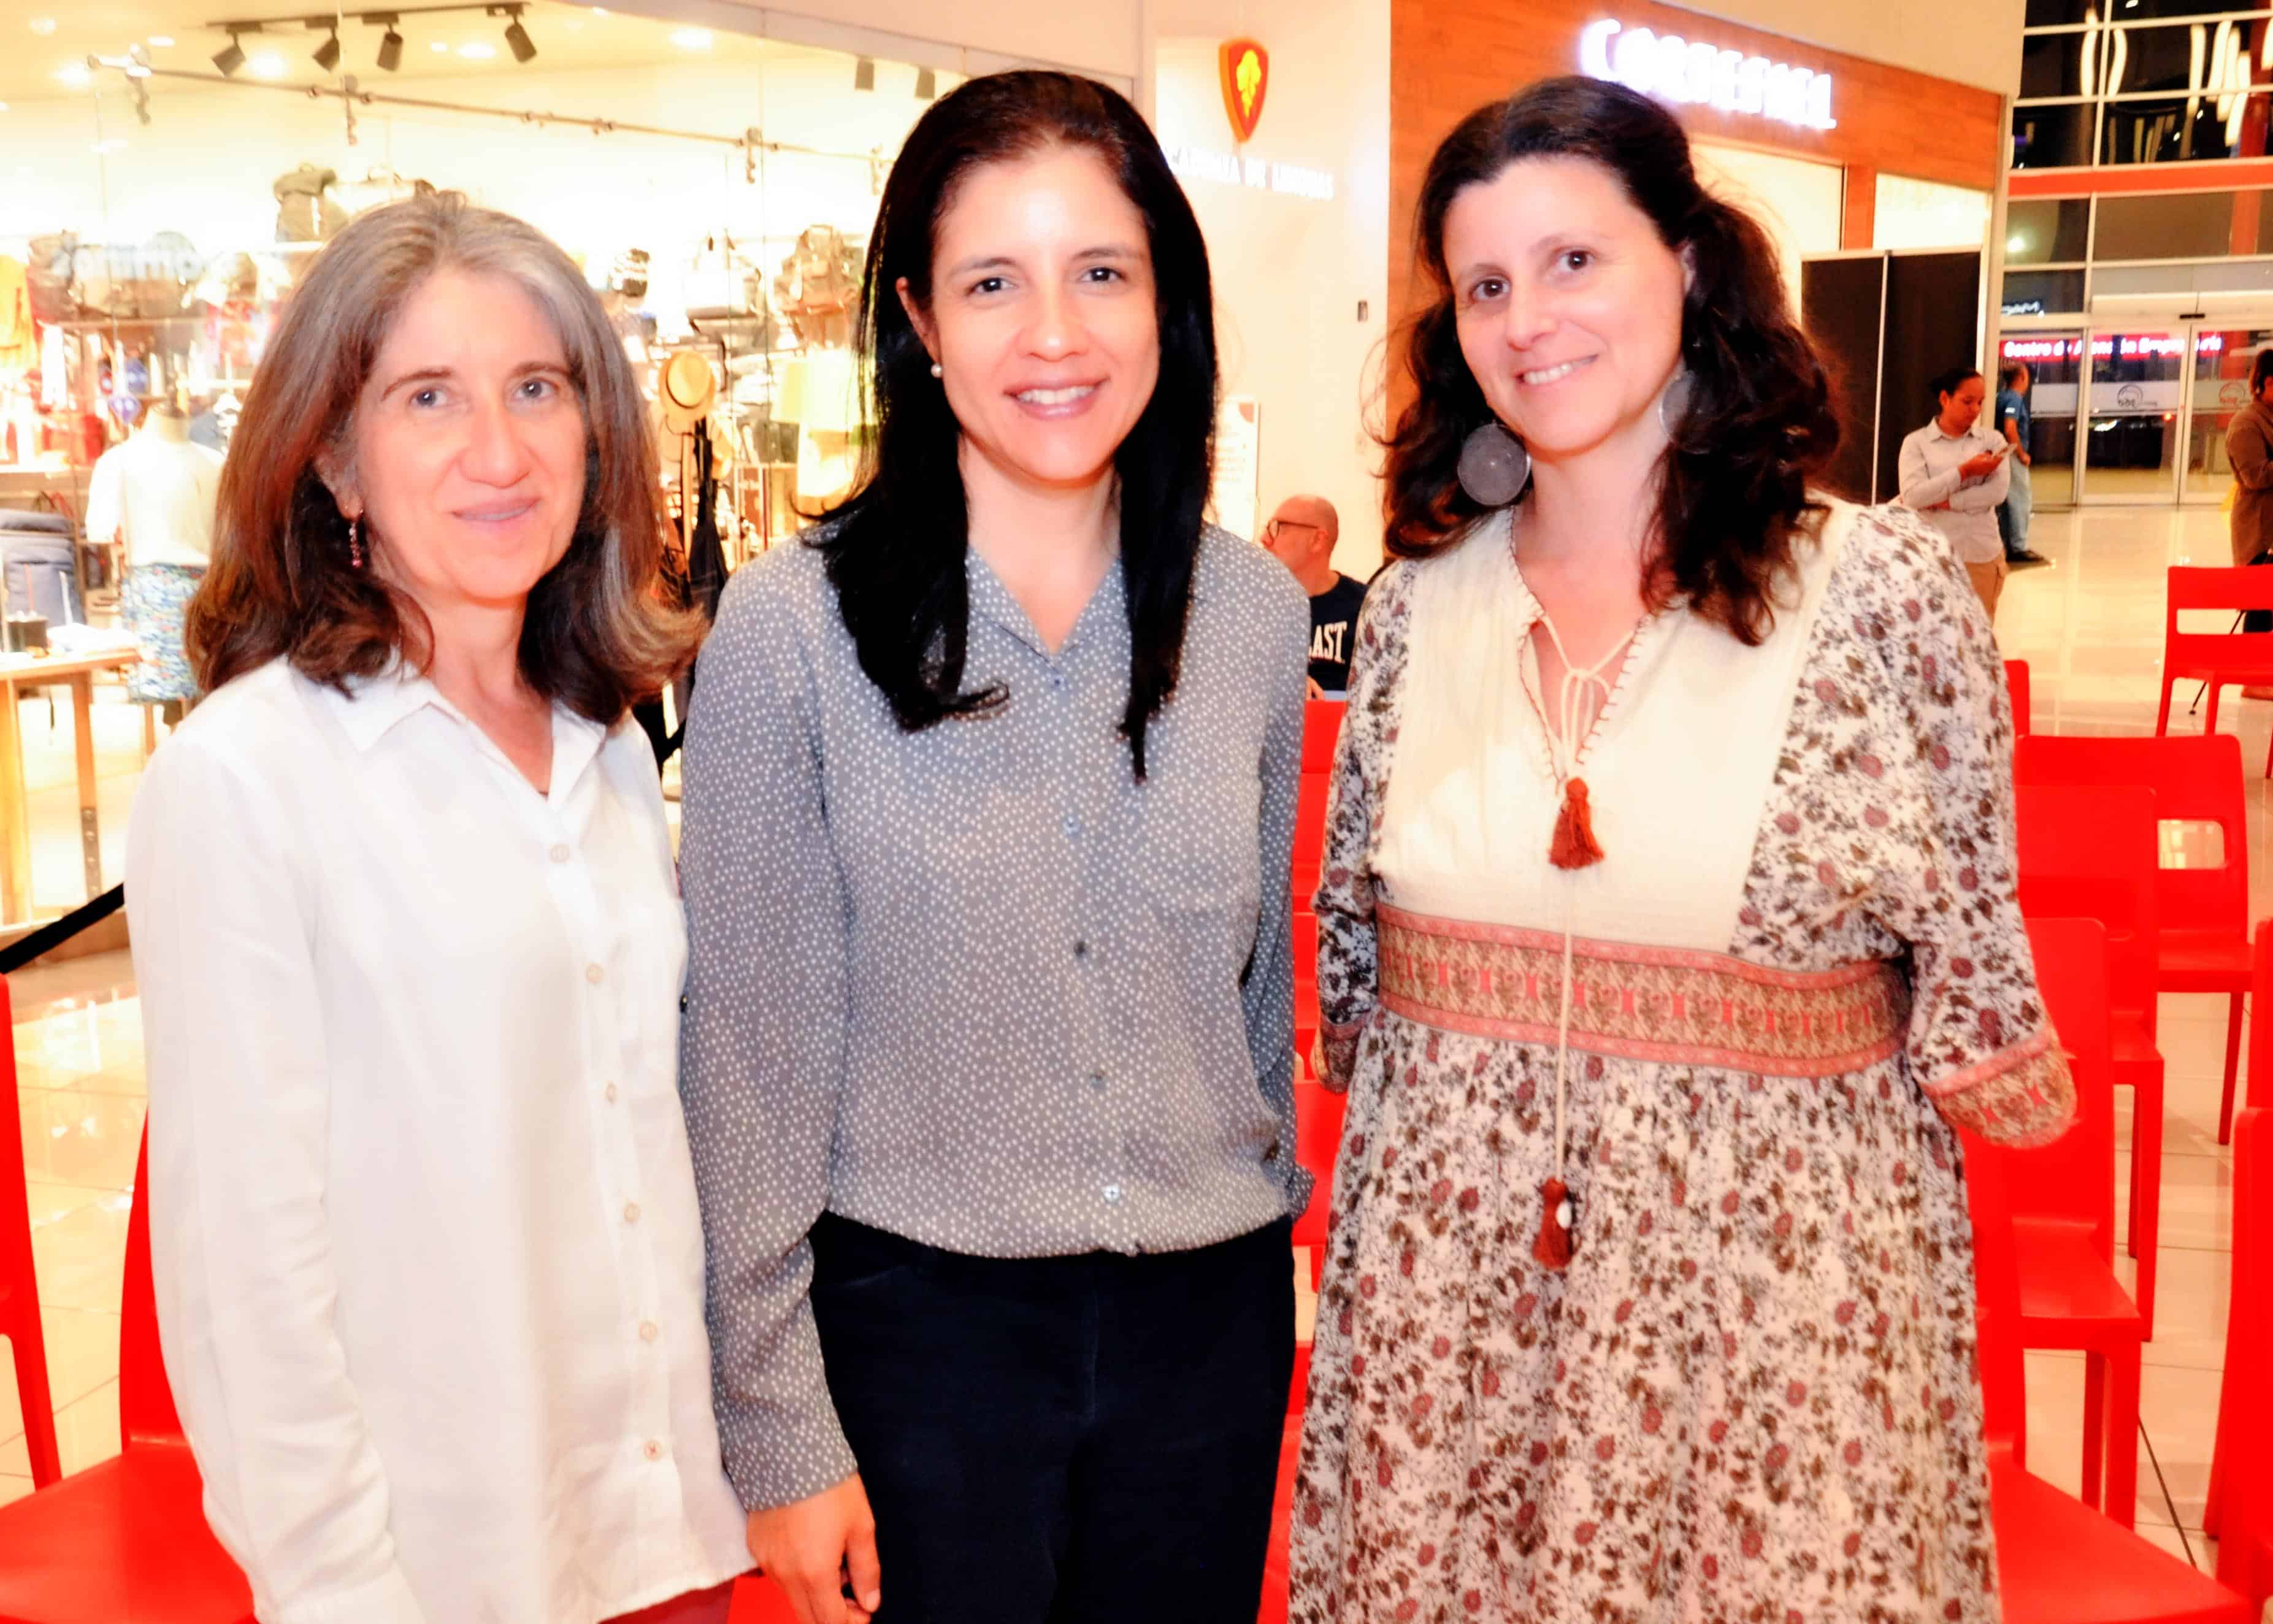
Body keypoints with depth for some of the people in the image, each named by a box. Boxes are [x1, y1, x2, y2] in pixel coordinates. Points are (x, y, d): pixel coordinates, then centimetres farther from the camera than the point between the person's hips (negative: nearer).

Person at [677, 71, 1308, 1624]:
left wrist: (1279, 1212, 13)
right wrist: (780, 1430, -7)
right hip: (916, 1321, -3)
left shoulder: (1257, 613, -1)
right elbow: (751, 1050, -9)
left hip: (1212, 1320, 4)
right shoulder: (796, 628, -11)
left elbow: (1273, 973, 9)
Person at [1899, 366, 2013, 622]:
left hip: (1981, 555, 2)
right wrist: (1965, 471, -15)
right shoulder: (1917, 442, 1)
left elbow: (1998, 491, -8)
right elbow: (1912, 496, -12)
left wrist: (1942, 502, -14)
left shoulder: (1992, 441, 7)